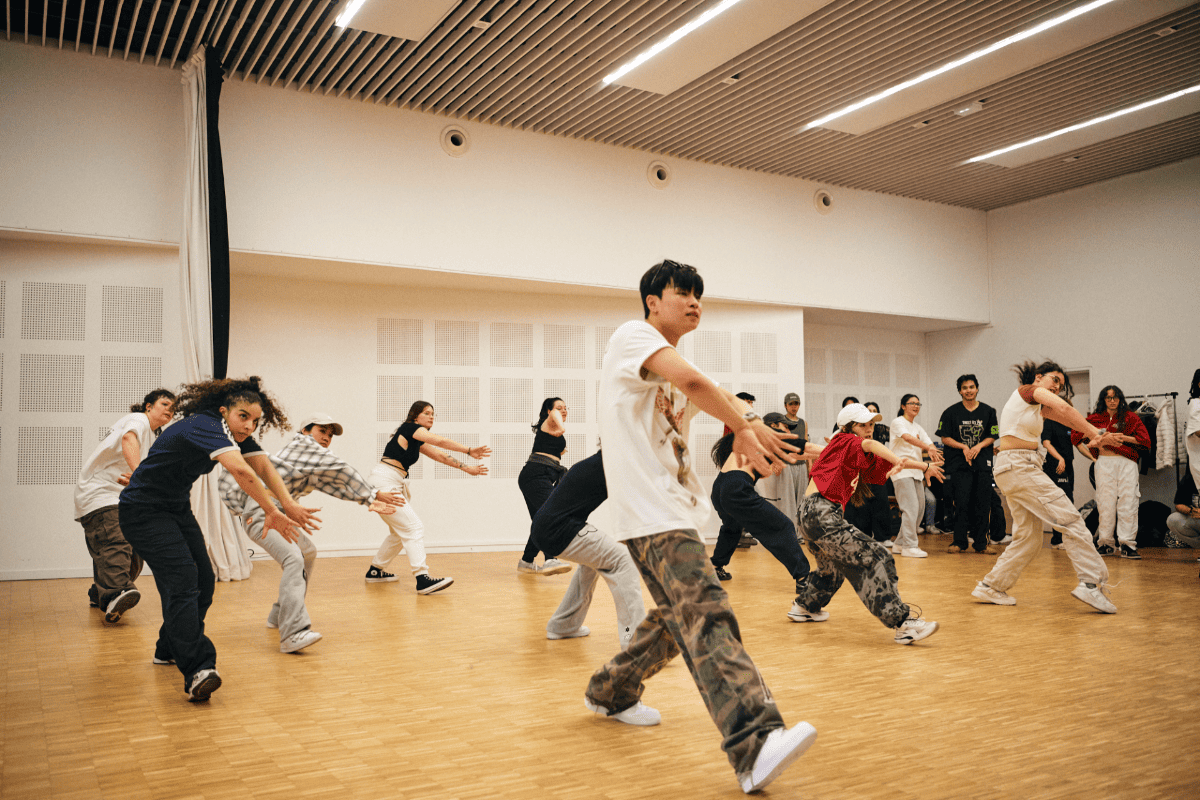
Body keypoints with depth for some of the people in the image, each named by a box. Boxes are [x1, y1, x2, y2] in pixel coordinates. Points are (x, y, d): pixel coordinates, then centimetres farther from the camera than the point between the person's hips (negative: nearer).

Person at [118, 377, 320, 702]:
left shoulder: (239, 436, -2)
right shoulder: (204, 426, -30)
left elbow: (264, 468, -13)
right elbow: (240, 470, -45)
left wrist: (290, 506, -29)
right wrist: (272, 512, -42)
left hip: (177, 508, 9)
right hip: (143, 511, -9)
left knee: (203, 580, 10)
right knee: (181, 580, -22)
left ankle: (170, 648, 30)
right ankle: (197, 670, -29)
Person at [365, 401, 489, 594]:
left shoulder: (417, 440, 20)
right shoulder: (411, 428, -7)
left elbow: (440, 456, 21)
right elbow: (440, 441, -19)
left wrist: (466, 468, 15)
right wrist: (469, 451, -23)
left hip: (396, 484, 10)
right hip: (385, 482, -10)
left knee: (400, 532, 19)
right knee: (413, 527, -15)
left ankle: (374, 571, 31)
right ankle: (422, 579, -22)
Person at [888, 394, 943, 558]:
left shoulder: (917, 427, 20)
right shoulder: (898, 422, -3)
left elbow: (929, 444, 9)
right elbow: (908, 438, -22)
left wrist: (933, 453, -15)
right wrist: (928, 448, -34)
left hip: (916, 471, 8)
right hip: (901, 469, -8)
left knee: (919, 509, 7)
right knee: (911, 507, -16)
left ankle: (900, 544, 15)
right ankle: (909, 546, -13)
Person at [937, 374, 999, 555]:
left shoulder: (988, 411, 9)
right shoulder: (951, 412, 3)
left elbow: (992, 437, 9)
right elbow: (945, 438, 2)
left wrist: (978, 446, -9)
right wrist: (963, 447, -12)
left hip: (983, 464, 2)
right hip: (959, 464, -2)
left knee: (983, 503, 1)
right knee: (961, 503, -5)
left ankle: (981, 542, 10)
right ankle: (959, 542, 4)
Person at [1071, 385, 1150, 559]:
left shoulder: (1130, 418, 8)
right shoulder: (1095, 419, 10)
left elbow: (1145, 439, 3)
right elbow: (1076, 436, 15)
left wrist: (1124, 437, -8)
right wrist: (1091, 456, 7)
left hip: (1126, 462, -1)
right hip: (1104, 463, 1)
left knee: (1128, 502, -7)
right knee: (1105, 503, -1)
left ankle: (1127, 544, -4)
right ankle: (1106, 543, 6)